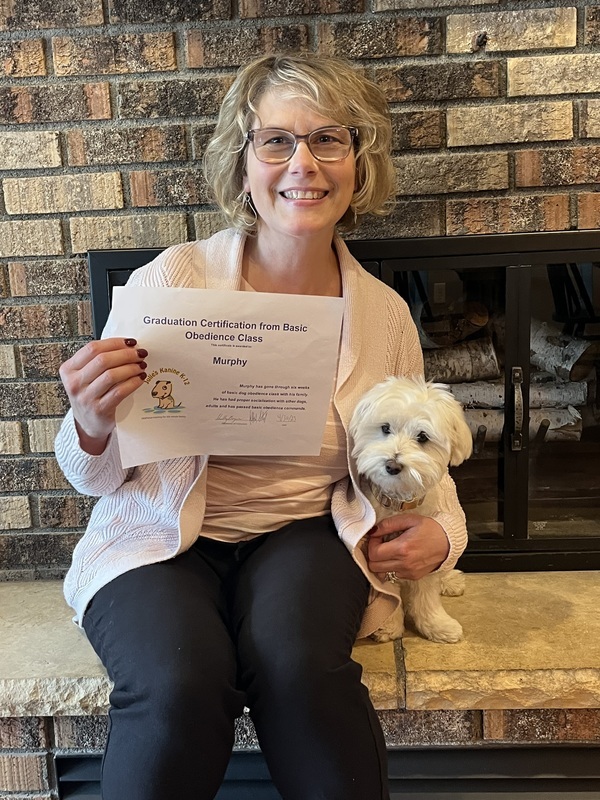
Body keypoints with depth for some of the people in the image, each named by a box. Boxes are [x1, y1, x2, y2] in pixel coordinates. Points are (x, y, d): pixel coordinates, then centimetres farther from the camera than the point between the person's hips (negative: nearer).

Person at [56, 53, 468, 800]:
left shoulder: (384, 312, 3)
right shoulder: (172, 280, -7)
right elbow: (97, 476, -3)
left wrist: (441, 531, -4)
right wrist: (92, 425, -26)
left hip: (306, 535, 2)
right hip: (164, 540, -1)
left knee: (296, 660, -29)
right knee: (182, 683, -29)